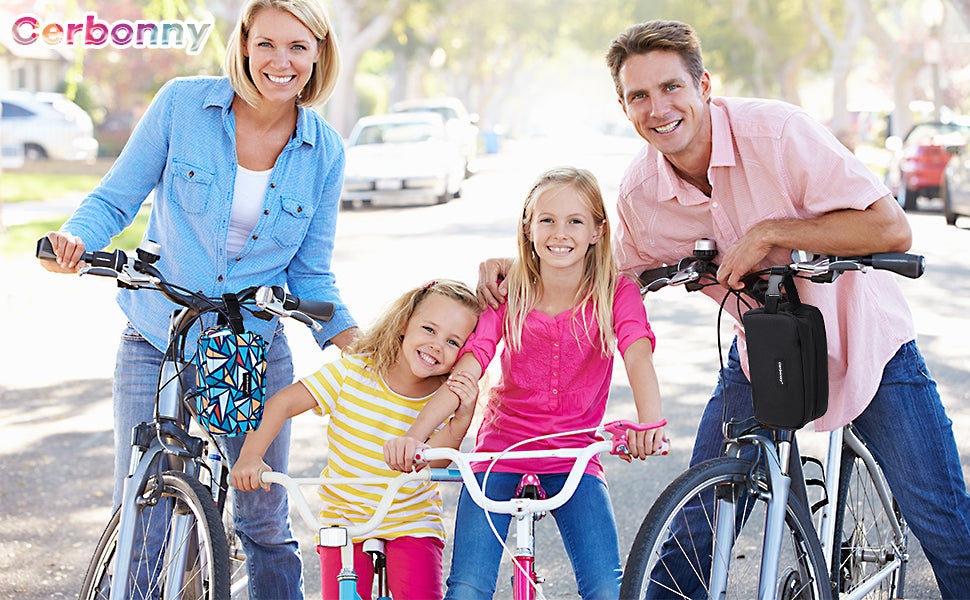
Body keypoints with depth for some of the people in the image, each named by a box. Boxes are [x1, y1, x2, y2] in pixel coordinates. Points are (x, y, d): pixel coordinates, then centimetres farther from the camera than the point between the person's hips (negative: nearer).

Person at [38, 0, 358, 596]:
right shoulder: (183, 103, -8)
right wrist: (74, 237, -23)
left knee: (266, 525, 9)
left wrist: (359, 347, -11)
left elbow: (310, 274, 4)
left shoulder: (324, 151, -3)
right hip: (156, 345, -1)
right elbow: (115, 200, -2)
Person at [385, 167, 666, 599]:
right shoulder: (508, 297, -4)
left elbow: (639, 358, -23)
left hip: (573, 461, 0)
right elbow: (464, 375, -14)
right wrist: (413, 435, -30)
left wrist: (649, 423, -44)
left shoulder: (617, 295, -5)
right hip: (500, 452, 0)